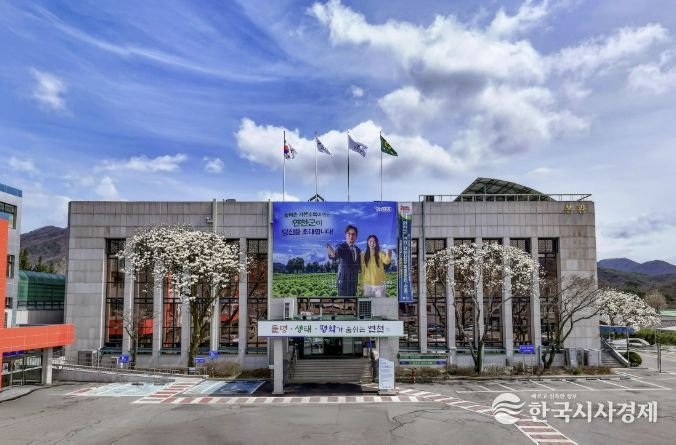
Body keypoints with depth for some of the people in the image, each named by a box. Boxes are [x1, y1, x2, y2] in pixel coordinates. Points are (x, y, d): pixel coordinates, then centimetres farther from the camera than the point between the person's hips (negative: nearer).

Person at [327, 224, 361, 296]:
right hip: (343, 281, -6)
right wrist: (332, 254, -53)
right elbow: (336, 255, -31)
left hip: (354, 282, 6)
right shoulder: (341, 247, -8)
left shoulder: (357, 250, 12)